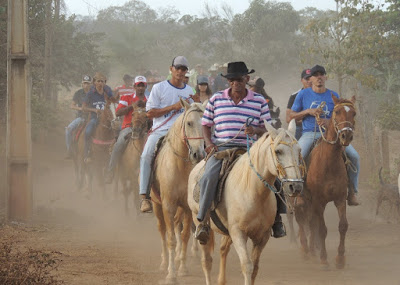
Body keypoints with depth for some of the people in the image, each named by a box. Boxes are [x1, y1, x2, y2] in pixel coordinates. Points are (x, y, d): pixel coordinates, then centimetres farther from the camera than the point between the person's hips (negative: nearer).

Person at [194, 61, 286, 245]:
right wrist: (208, 142, -3)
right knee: (209, 177, -28)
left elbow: (267, 130, 8)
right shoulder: (216, 99, 10)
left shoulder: (259, 101, 8)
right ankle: (203, 221, -20)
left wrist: (256, 130, -15)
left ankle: (276, 217, -4)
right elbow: (206, 125, 16)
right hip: (221, 147, 0)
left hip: (249, 148, 1)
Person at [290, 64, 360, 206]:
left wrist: (329, 121, -15)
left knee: (354, 156, -17)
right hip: (309, 134, -1)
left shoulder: (333, 96, 9)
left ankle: (352, 191, -3)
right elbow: (292, 116, 9)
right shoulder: (303, 94, 7)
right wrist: (308, 111, -9)